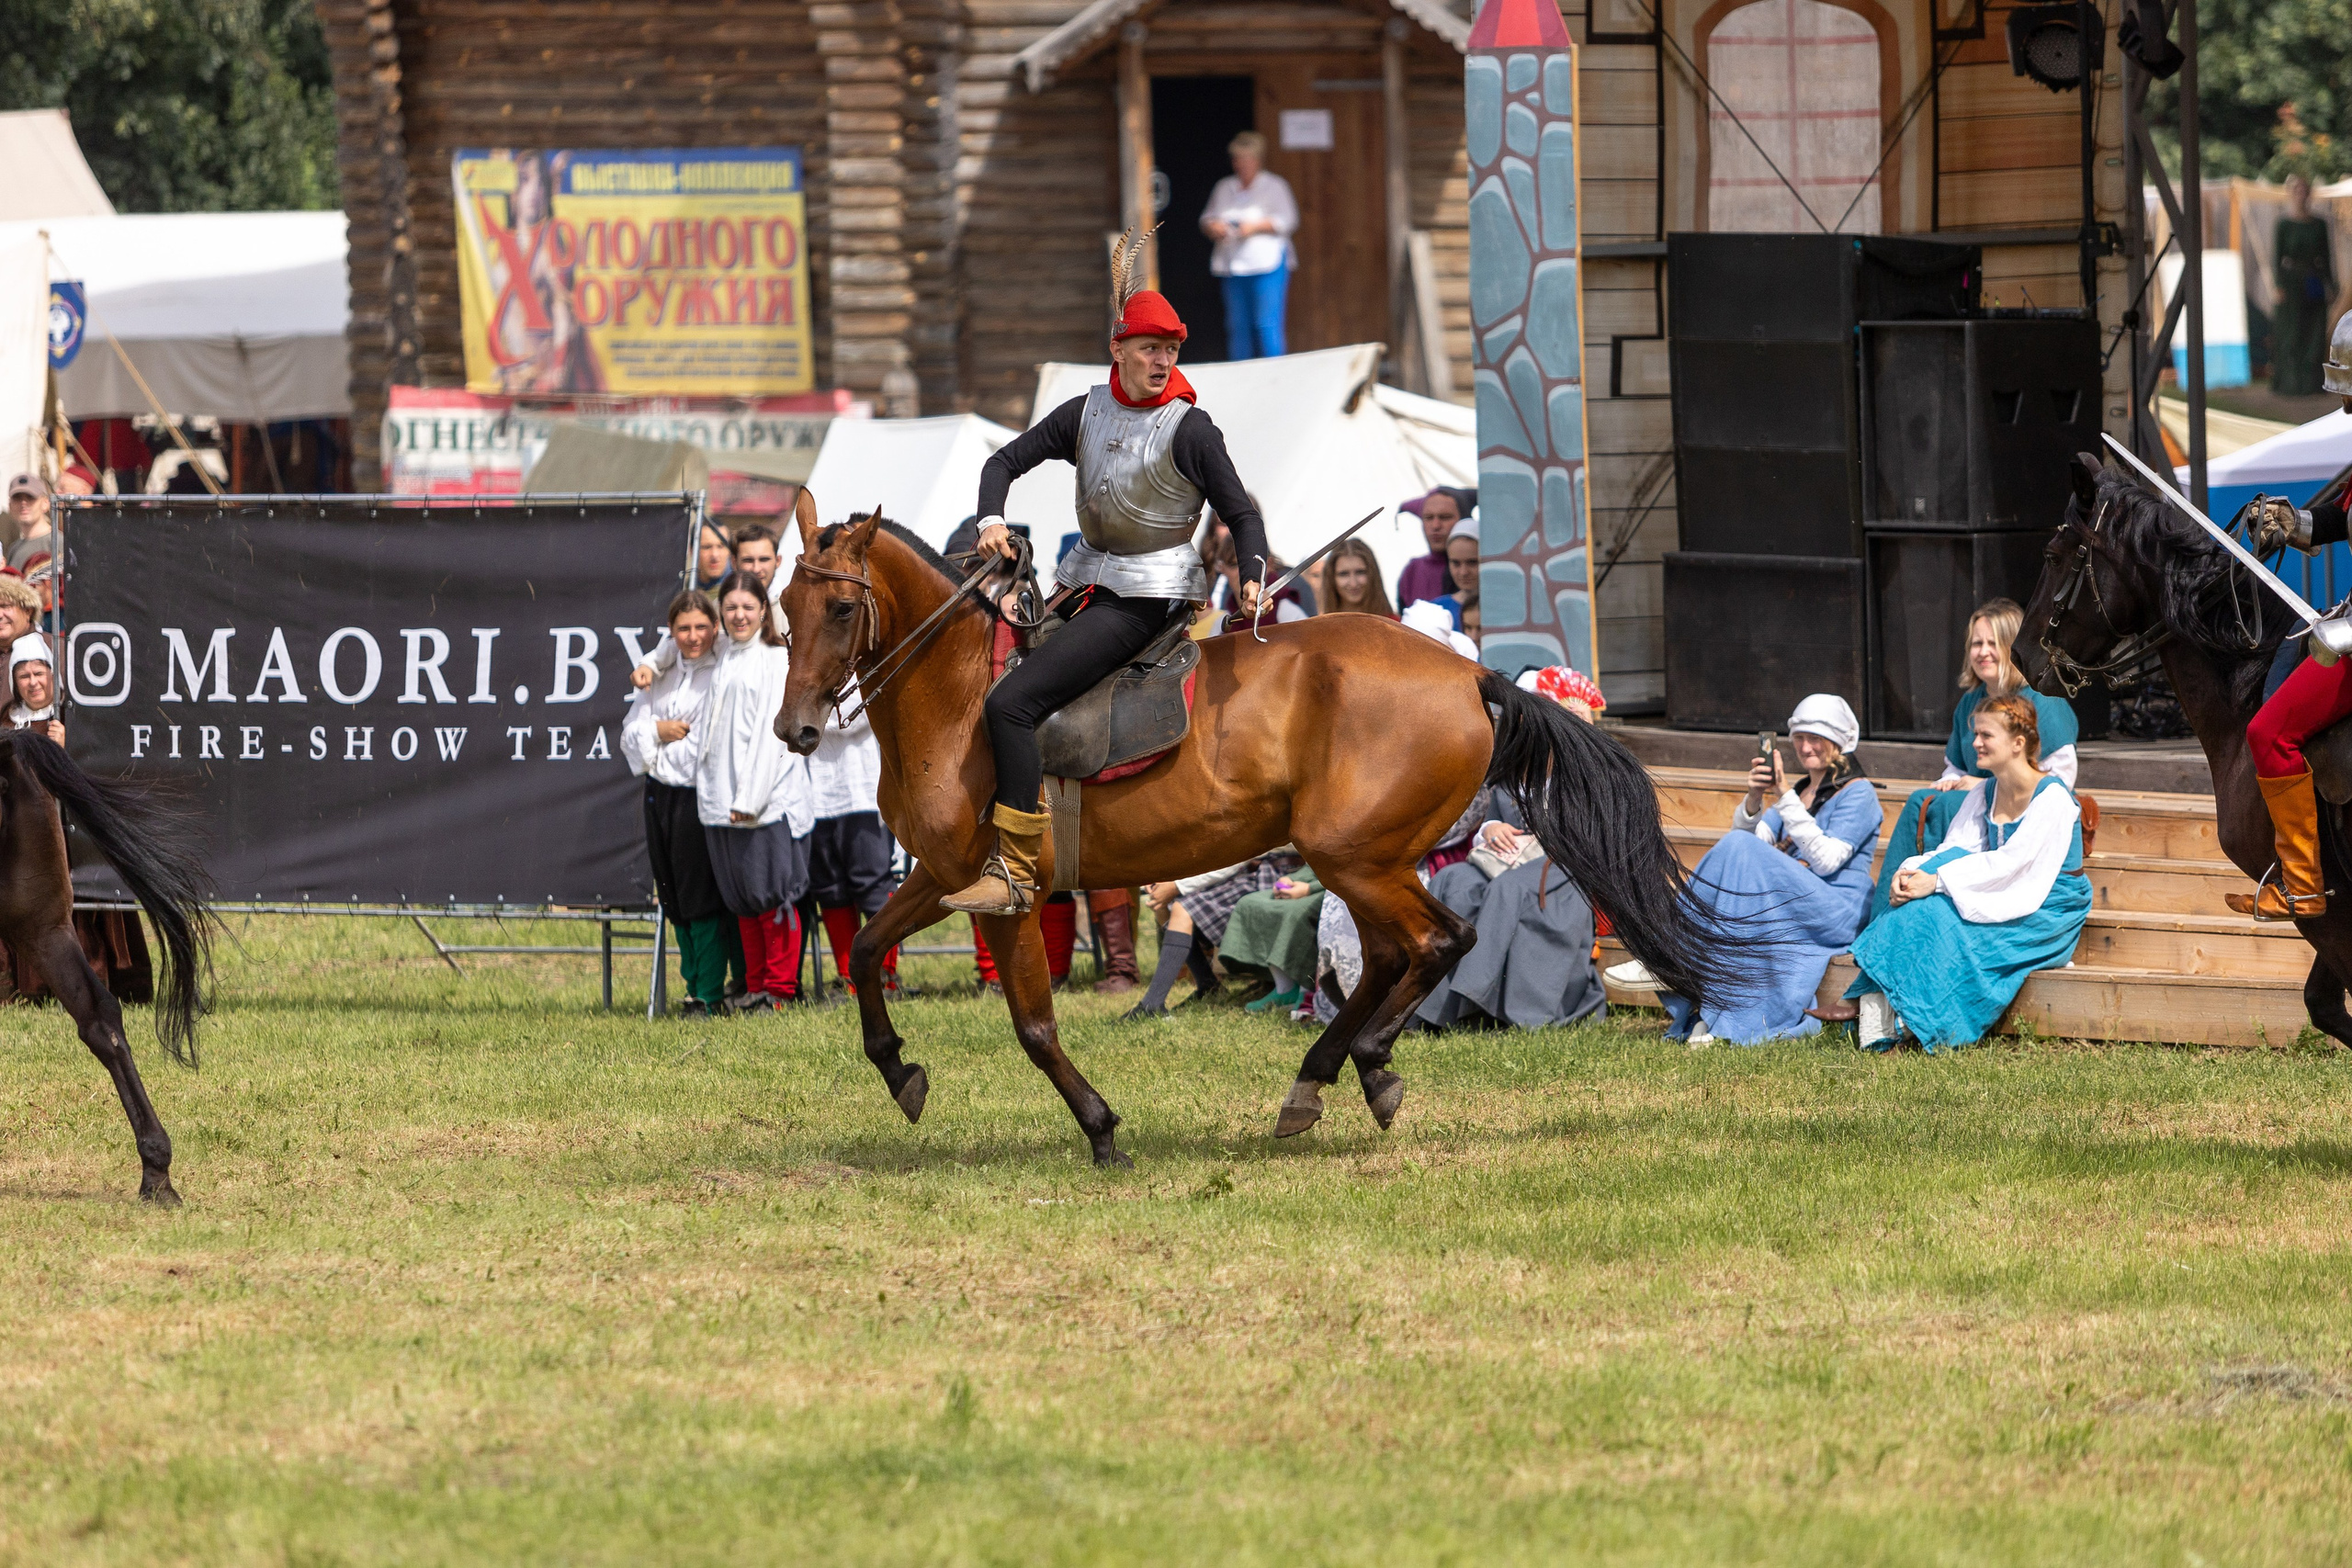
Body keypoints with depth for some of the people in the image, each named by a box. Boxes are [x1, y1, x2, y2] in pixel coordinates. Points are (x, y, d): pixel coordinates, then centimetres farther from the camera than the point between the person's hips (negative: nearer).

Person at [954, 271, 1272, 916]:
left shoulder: (1189, 431, -10)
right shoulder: (1086, 414, 6)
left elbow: (1242, 515, -7)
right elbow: (1006, 461, 10)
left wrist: (1252, 582, -25)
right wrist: (991, 520, -10)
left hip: (1148, 596, -8)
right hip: (1087, 583, 8)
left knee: (1011, 701, -21)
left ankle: (1015, 873, -22)